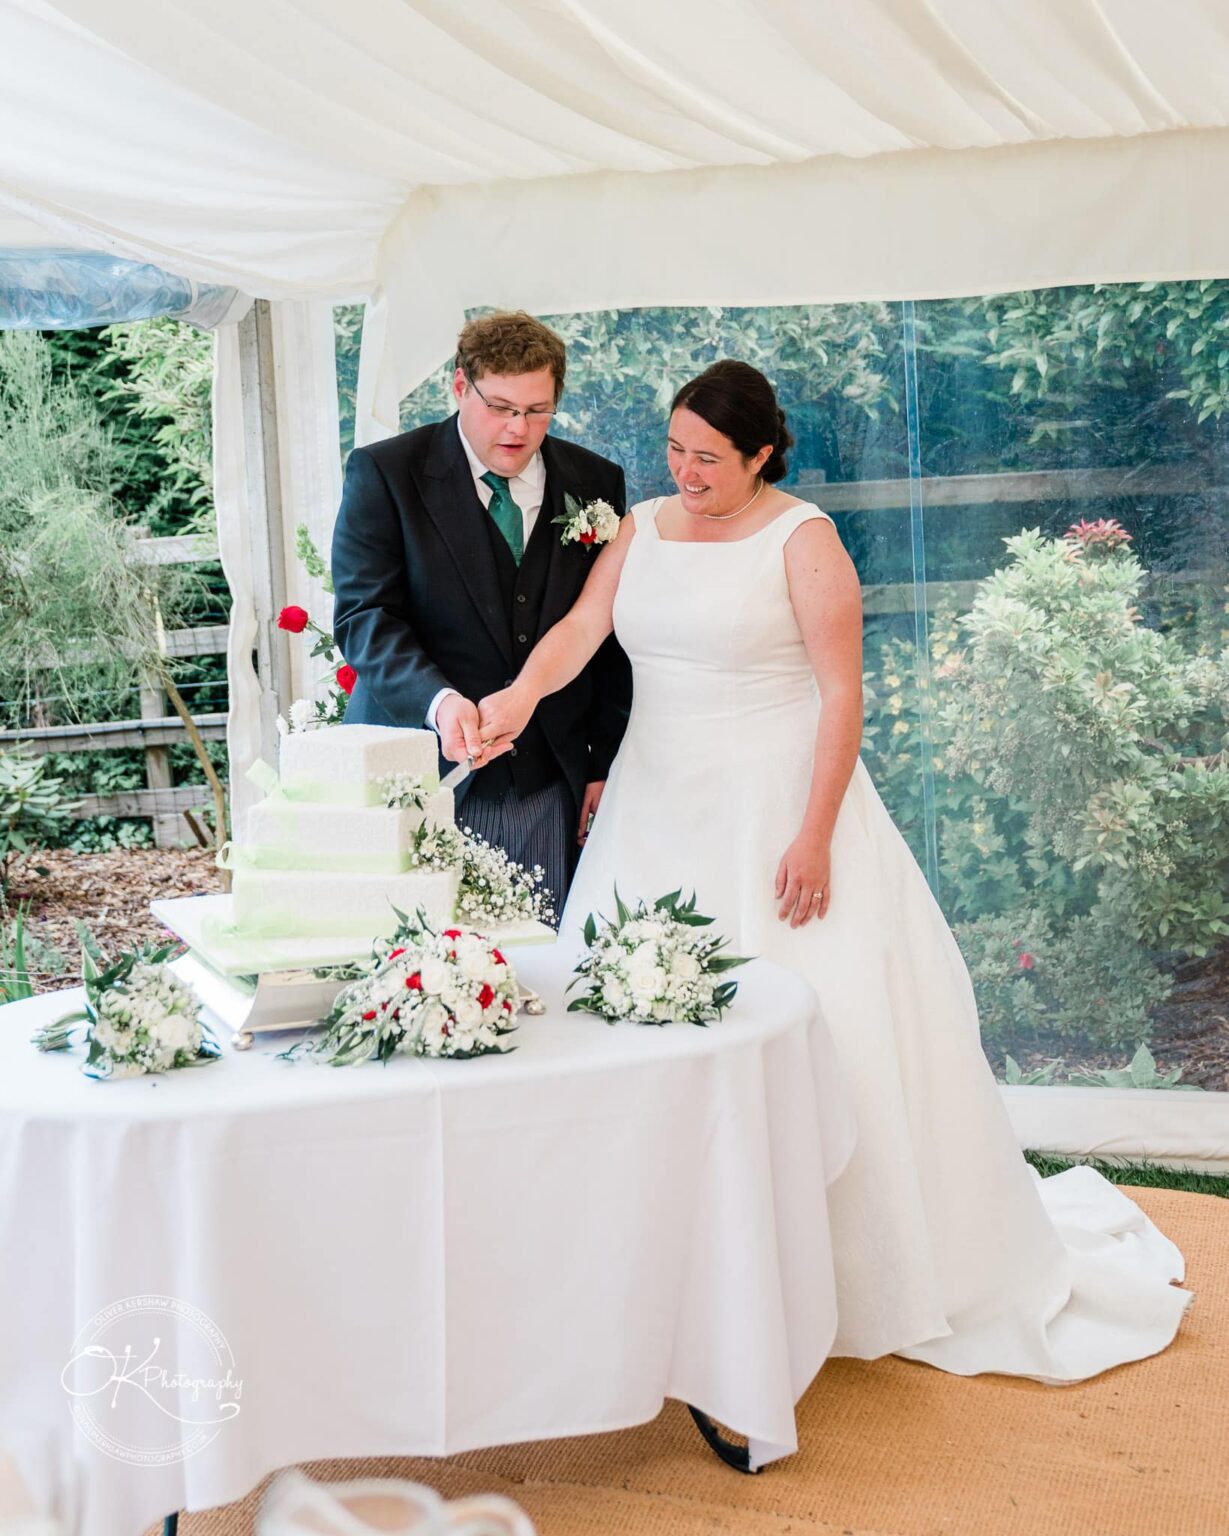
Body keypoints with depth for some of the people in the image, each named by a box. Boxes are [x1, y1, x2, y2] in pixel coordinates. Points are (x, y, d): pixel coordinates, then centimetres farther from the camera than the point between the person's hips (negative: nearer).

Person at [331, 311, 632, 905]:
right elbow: (363, 615, -10)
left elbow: (611, 634, 10)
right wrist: (439, 699, -28)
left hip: (552, 786, 3)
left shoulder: (596, 482, 8)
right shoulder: (384, 473, -2)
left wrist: (607, 764, 7)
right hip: (424, 780, -2)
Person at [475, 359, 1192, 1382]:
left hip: (773, 812, -5)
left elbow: (842, 695, -10)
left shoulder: (802, 539, -6)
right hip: (659, 816, 5)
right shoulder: (642, 528, 10)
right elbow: (582, 626, -3)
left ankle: (864, 1279, 15)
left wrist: (814, 838, -17)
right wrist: (521, 693, -24)